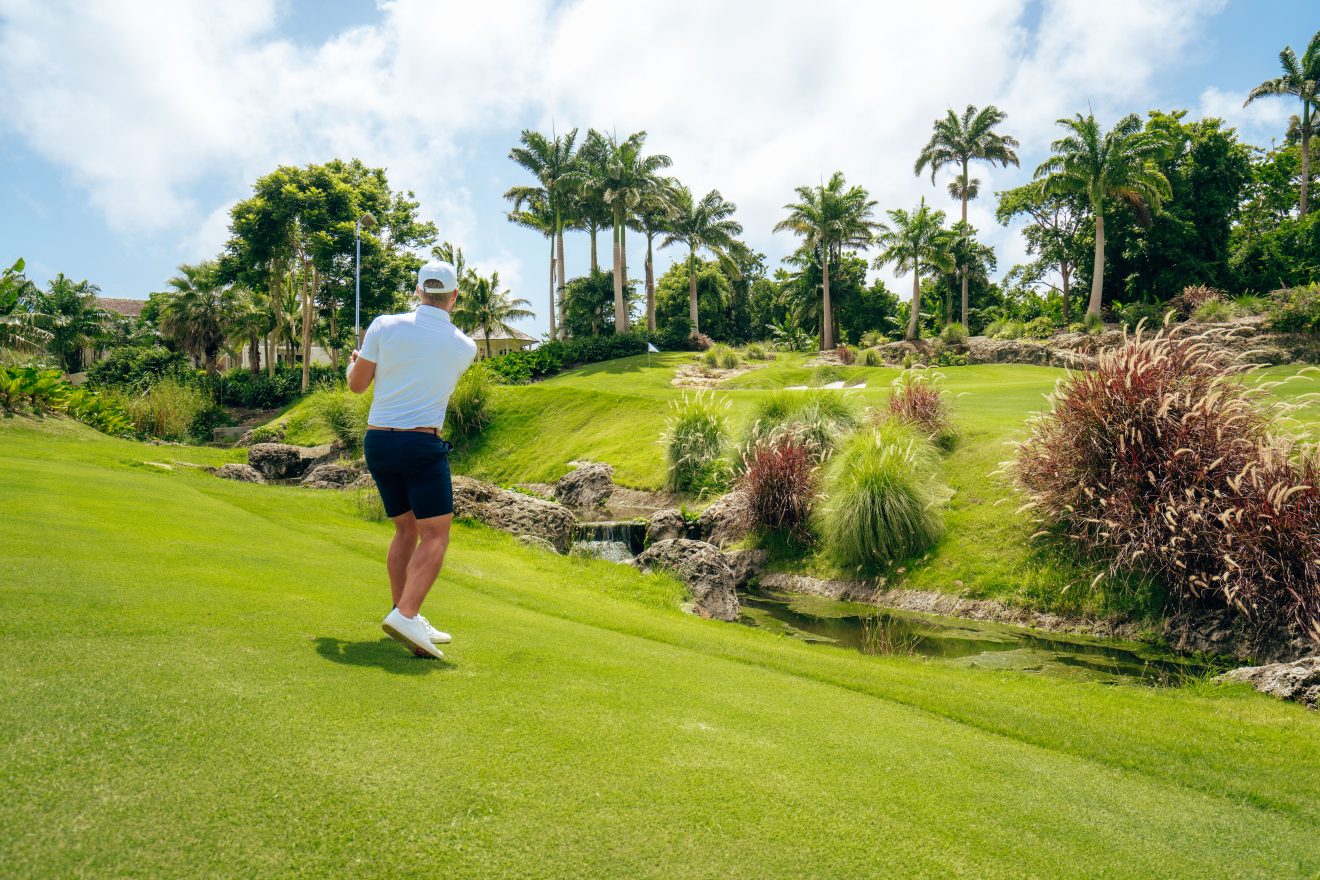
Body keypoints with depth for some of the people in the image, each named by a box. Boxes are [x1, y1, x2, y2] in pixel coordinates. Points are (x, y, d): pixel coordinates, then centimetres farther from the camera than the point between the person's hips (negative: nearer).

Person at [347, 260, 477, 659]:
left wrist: (354, 361, 32)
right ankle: (406, 615, -21)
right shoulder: (465, 346, 1)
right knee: (435, 535, -3)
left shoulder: (385, 326, 1)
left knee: (406, 529, 16)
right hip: (422, 445, -4)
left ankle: (404, 614, 18)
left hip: (377, 442, 4)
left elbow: (357, 384, 8)